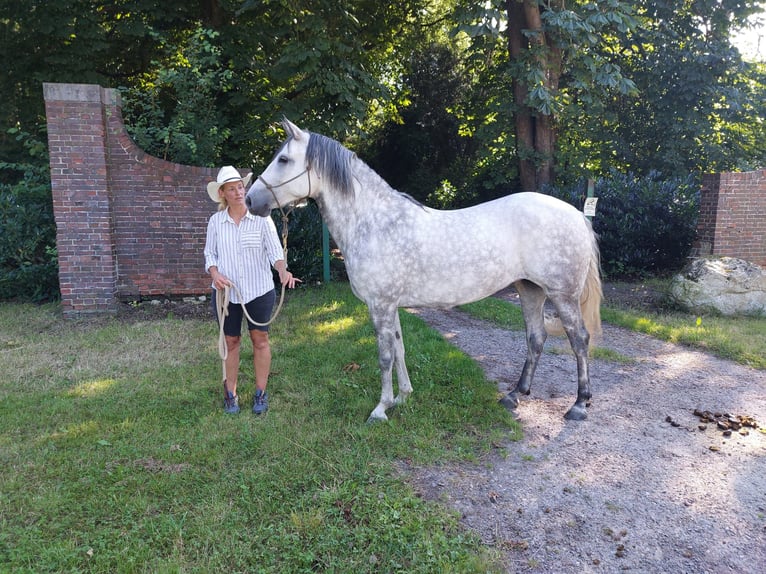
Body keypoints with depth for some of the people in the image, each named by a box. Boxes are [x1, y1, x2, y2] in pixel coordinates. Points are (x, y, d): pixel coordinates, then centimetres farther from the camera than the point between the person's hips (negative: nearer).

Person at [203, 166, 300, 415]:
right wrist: (215, 273, -15)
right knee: (231, 341, 12)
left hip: (259, 290, -1)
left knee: (260, 339, 9)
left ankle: (261, 394, 23)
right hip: (226, 291, 2)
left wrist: (283, 271, -30)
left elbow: (275, 250, -10)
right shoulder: (215, 221, -1)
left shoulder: (261, 218, -7)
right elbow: (210, 253, 5)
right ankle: (230, 394, 26)